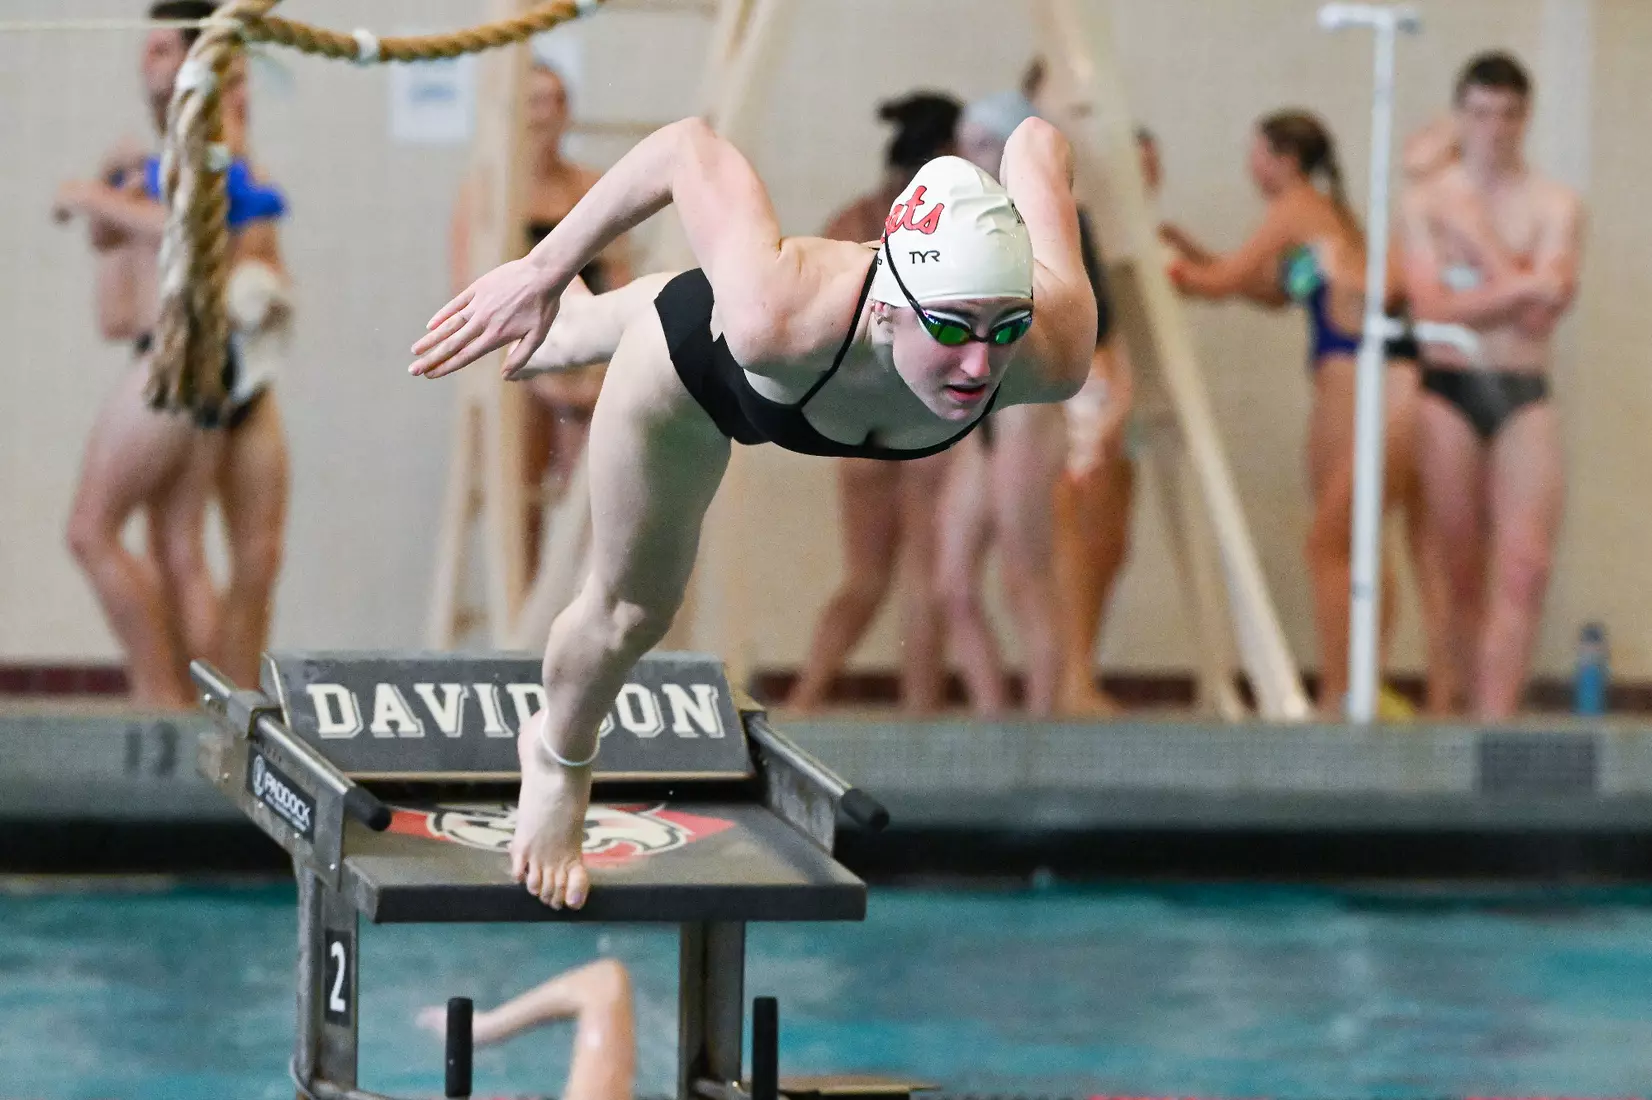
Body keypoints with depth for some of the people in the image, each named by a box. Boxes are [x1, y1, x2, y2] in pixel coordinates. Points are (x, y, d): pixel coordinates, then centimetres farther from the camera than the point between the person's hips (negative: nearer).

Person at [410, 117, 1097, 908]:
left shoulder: (1051, 354, -43)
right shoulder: (782, 318, -53)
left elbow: (1036, 143, -28)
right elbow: (689, 145, -38)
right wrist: (544, 271, -31)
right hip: (696, 367, -4)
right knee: (631, 611, 16)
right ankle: (558, 761, 49)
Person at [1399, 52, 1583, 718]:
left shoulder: (1555, 206, 5)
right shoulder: (1425, 201, 6)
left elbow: (1542, 310, -8)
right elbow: (1433, 306, -6)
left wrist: (1476, 235, -8)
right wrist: (1521, 289, -13)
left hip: (1523, 394, 0)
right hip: (1448, 388, 0)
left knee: (1526, 570, -15)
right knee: (1463, 575, 2)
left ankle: (1494, 722, -20)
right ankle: (1484, 719, 9)